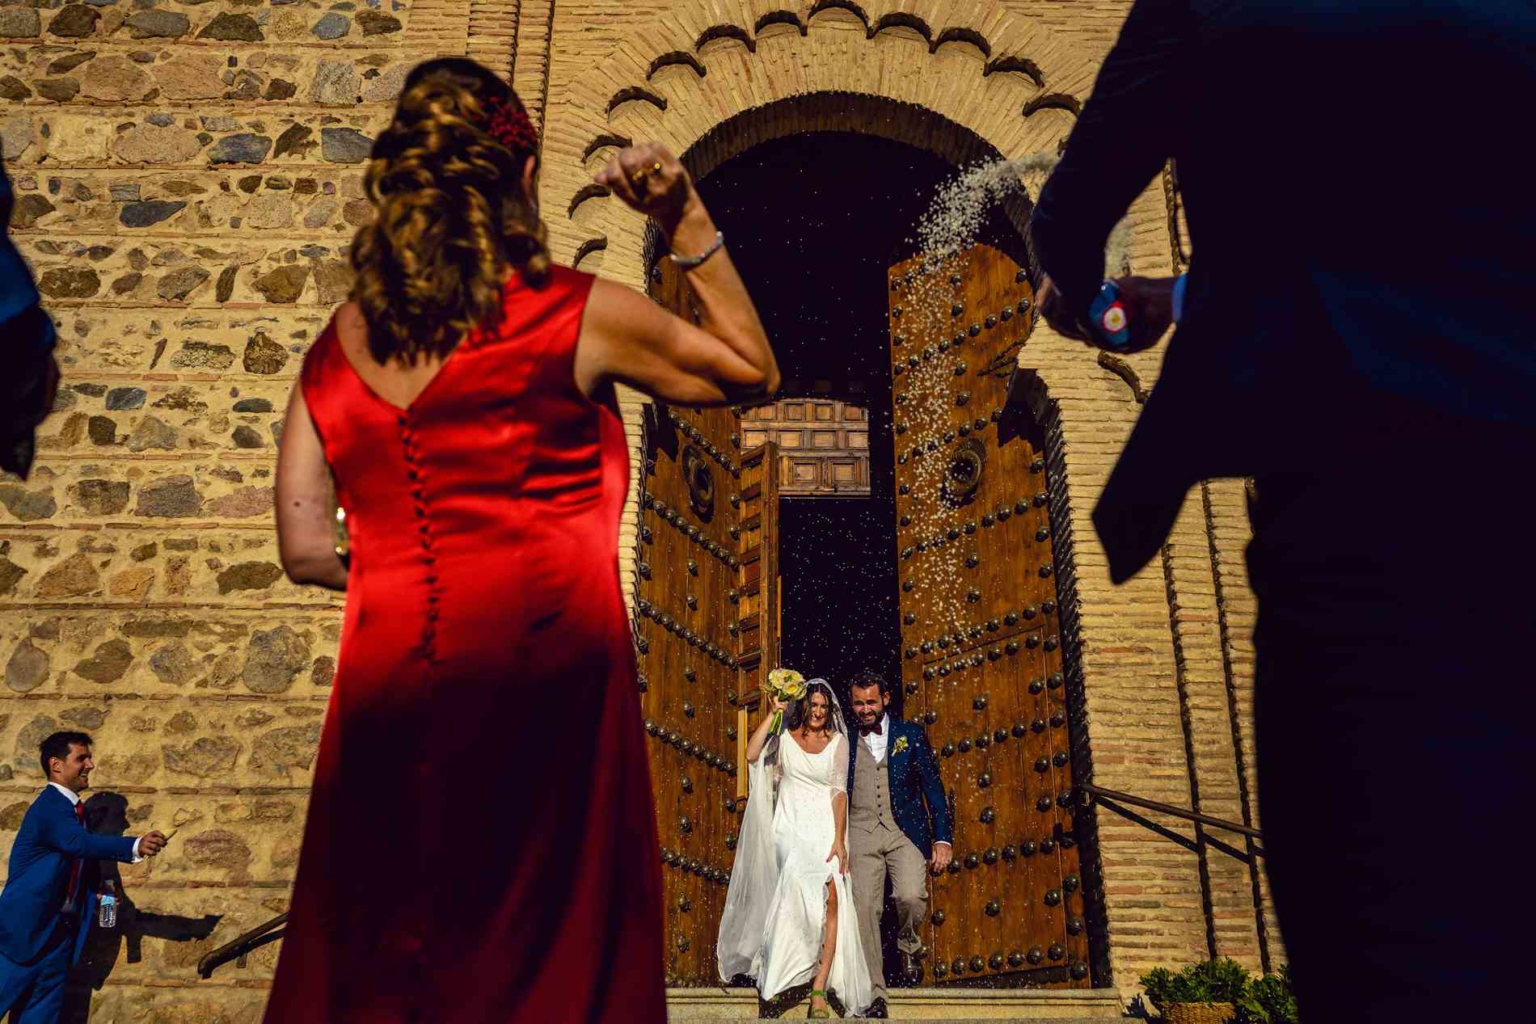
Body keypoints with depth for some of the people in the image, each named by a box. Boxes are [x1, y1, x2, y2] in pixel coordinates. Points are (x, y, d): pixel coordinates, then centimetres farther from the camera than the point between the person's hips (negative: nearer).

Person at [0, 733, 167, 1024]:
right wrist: (135, 846, -51)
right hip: (27, 925, -9)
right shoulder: (49, 806, -18)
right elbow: (79, 842, -37)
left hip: (60, 928, 9)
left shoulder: (73, 809, 10)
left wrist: (97, 892, 3)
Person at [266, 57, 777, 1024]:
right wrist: (688, 220, 12)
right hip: (543, 668, -4)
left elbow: (305, 548, 6)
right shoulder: (577, 314, -3)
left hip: (391, 681, 4)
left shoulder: (338, 344, 8)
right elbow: (752, 370, 11)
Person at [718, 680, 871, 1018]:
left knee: (831, 897, -15)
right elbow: (752, 755, -13)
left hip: (825, 827, 1)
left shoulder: (837, 741, 7)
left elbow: (839, 791, 3)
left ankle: (820, 988, -12)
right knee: (803, 887, -23)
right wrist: (773, 712, -9)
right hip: (790, 826, -1)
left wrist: (839, 839, -6)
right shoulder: (784, 736, 6)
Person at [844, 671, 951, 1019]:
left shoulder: (911, 735, 7)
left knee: (911, 896, -21)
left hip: (904, 832, -1)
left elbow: (933, 787, 6)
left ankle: (908, 946, 12)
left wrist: (943, 838, -1)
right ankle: (875, 992, 0)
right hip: (861, 835, 1)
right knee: (864, 909, -8)